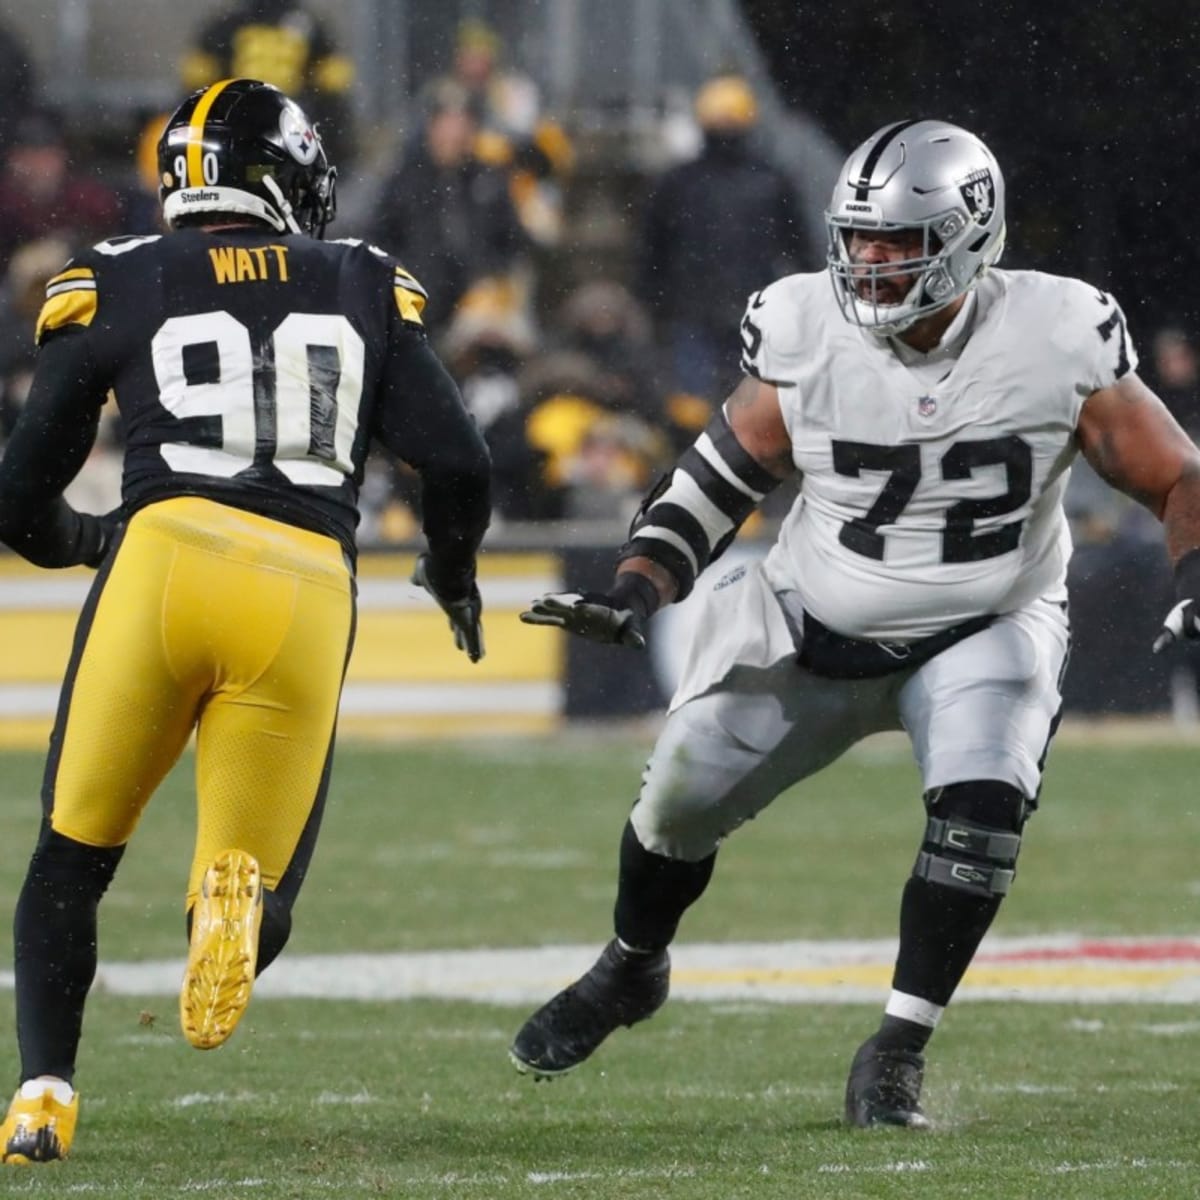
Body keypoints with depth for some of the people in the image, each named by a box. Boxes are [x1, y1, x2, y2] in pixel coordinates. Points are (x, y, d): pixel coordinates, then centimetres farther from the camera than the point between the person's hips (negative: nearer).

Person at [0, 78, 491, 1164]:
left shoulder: (116, 287, 15)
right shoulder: (367, 292, 18)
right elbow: (459, 467, 10)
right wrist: (453, 573, 31)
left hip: (164, 557, -1)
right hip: (308, 596, 1)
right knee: (256, 895, 11)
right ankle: (239, 892, -25)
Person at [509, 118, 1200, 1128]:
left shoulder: (1058, 344, -19)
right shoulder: (807, 335, -15)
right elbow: (719, 478, -3)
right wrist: (634, 596, -15)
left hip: (982, 630, -2)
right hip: (814, 626, 2)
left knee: (982, 804, -27)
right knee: (683, 795, 4)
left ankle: (896, 1053, -12)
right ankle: (630, 970, 38)